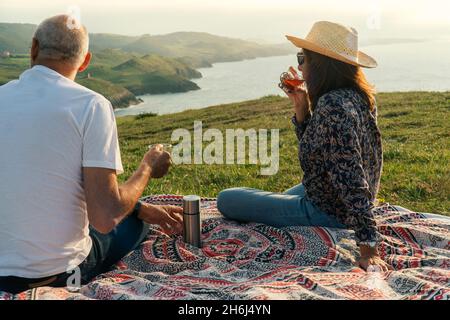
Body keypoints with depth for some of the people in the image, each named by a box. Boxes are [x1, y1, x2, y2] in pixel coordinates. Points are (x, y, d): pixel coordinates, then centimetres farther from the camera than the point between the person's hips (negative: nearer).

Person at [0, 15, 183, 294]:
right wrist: (148, 168, -3)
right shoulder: (91, 105, -16)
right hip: (57, 274, -5)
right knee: (137, 219, 25)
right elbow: (106, 218, -23)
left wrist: (145, 209, 13)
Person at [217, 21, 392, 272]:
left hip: (325, 214, -10)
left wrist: (369, 249, -32)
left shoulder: (332, 107, -31)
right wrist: (302, 108, -3)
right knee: (284, 197, 40)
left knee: (226, 199, 0)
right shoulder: (357, 97, 0)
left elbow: (351, 180, -33)